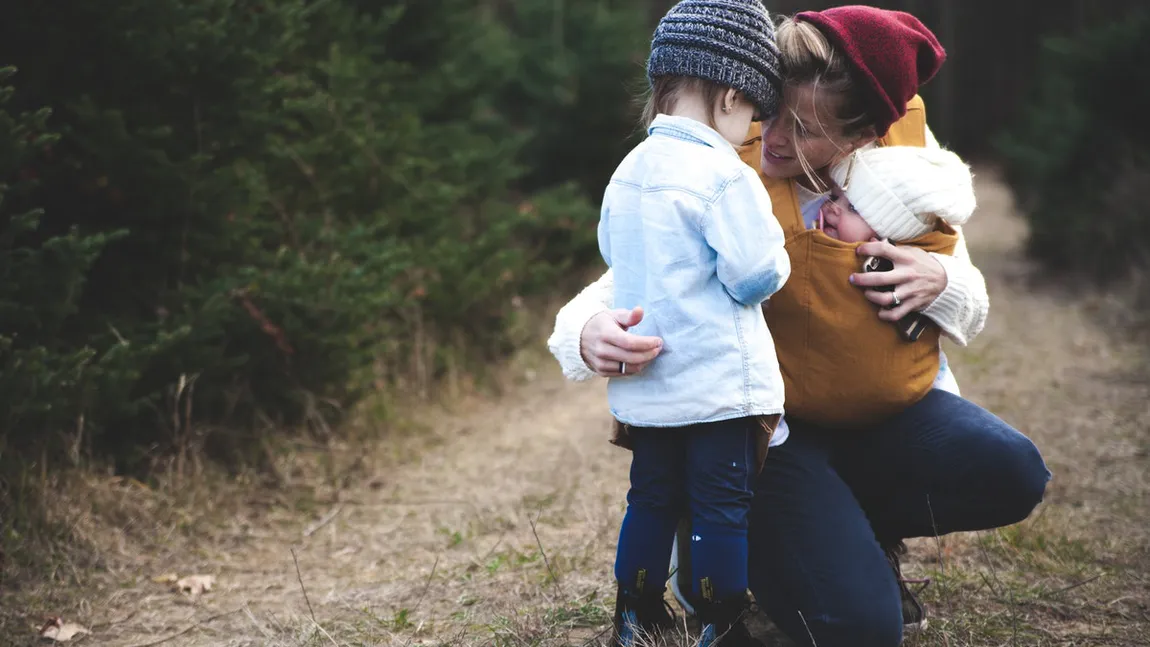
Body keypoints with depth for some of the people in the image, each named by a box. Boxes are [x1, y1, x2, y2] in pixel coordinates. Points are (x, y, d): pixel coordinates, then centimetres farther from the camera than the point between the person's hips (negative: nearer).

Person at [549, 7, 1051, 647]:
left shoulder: (910, 147, -6)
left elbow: (971, 309, 5)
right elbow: (627, 284, -16)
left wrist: (939, 281, -20)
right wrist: (591, 332, -41)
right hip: (768, 420, -4)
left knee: (1010, 473, -25)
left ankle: (860, 529, 7)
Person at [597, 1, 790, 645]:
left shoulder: (627, 173, 7)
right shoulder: (726, 175, -16)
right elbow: (755, 277, -18)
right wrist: (776, 258, 3)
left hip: (645, 388, 7)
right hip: (721, 383, -7)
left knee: (652, 500, 17)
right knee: (724, 508, 3)